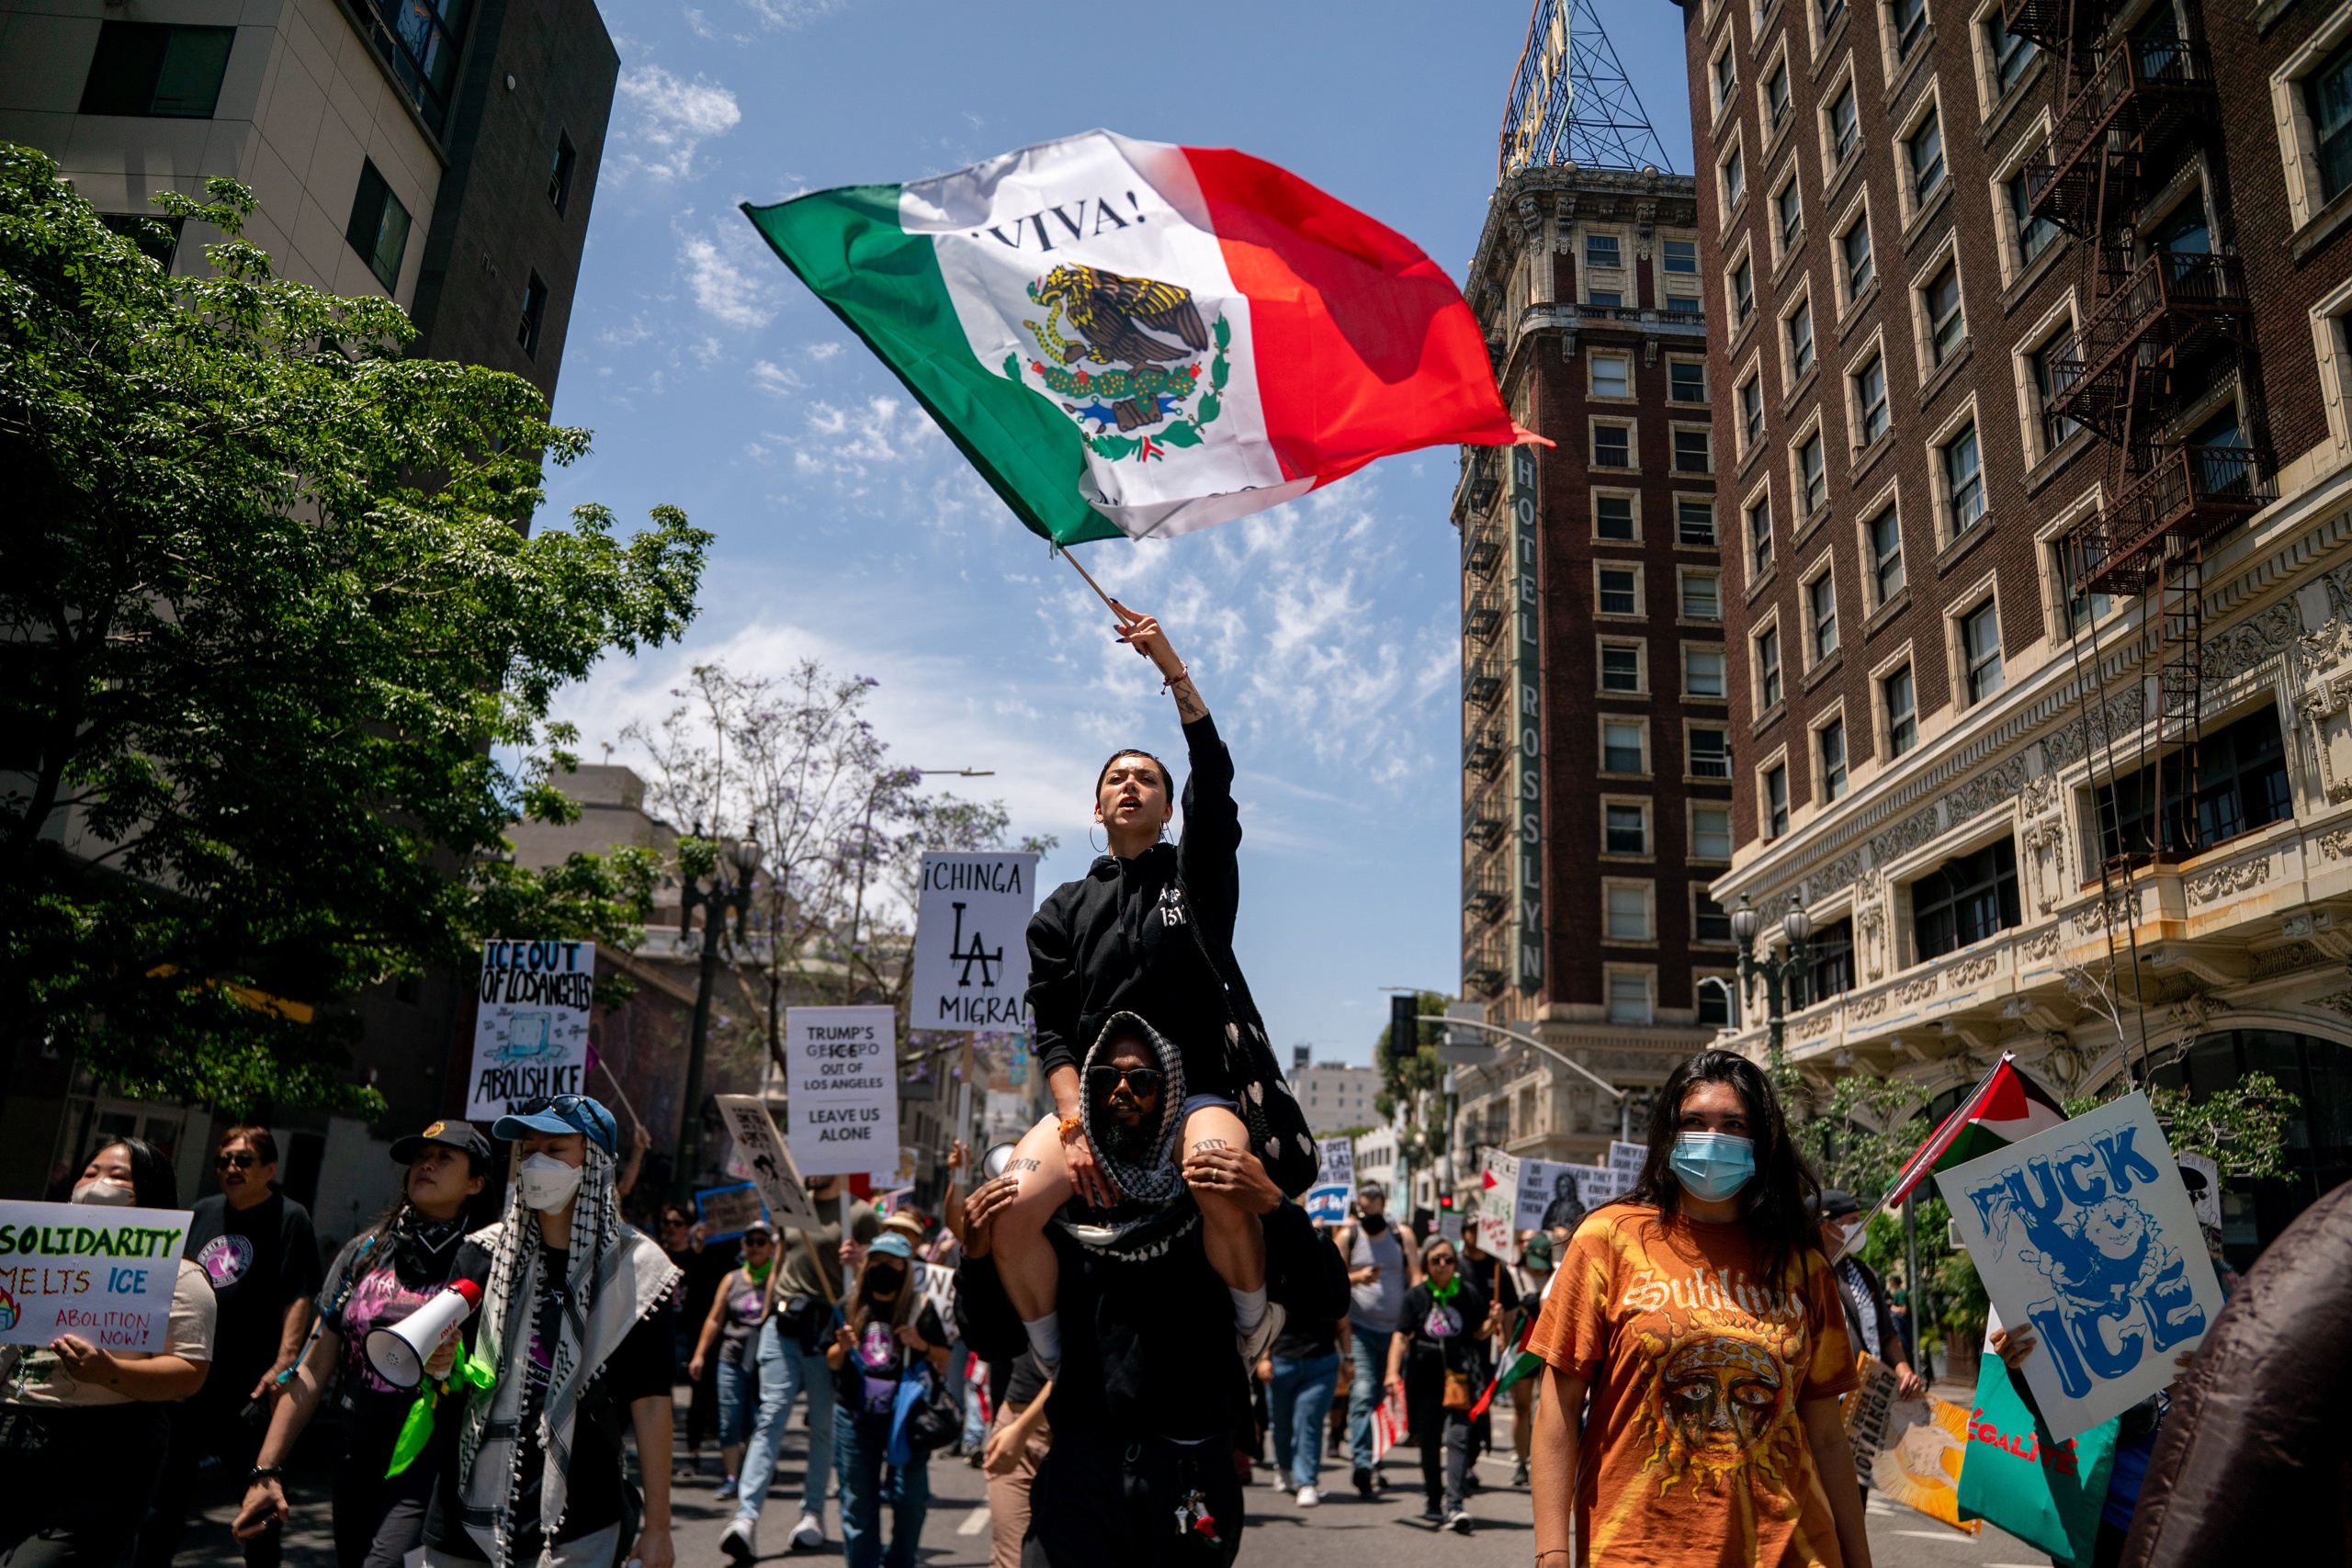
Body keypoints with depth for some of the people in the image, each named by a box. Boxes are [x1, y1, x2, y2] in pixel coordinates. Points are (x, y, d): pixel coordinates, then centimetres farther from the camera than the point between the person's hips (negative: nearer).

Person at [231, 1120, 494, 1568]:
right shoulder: (362, 1253, 9)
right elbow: (313, 1370, 12)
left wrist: (460, 1365, -23)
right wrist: (266, 1471, 9)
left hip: (428, 1464, -5)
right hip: (357, 1460, 5)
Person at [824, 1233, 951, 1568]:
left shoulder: (921, 1308, 0)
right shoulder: (852, 1306, 7)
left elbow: (945, 1362, 1)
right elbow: (832, 1362, 12)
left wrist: (923, 1346, -18)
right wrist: (842, 1347, -9)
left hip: (904, 1417, -2)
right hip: (855, 1416, 2)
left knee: (909, 1497, -3)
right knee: (857, 1500, 6)